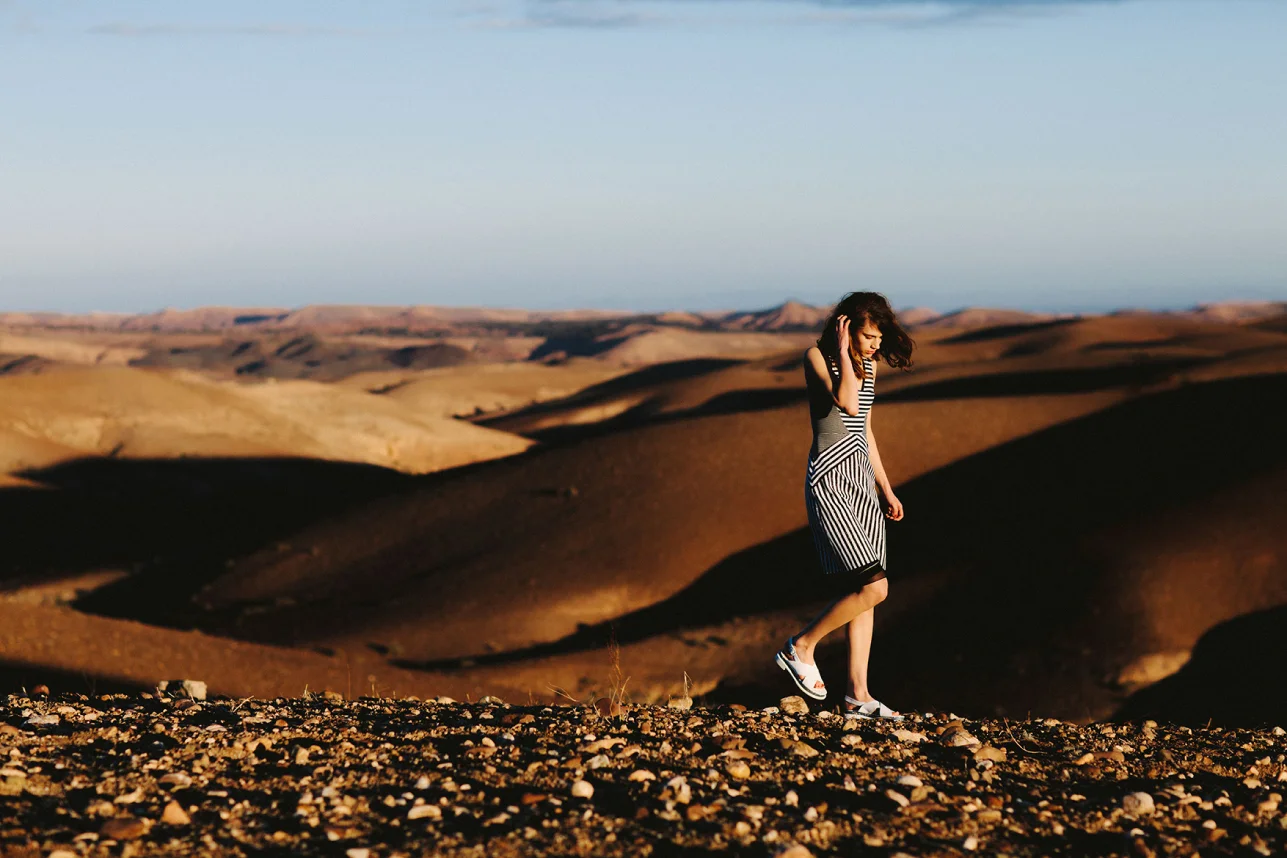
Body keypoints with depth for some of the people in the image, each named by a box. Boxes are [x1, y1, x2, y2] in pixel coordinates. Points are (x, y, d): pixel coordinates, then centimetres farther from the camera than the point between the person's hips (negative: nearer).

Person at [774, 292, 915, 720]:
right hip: (829, 479, -8)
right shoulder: (817, 358, -8)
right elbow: (847, 404, -25)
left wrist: (886, 489, 22)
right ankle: (801, 648, 1)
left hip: (863, 480, 8)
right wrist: (843, 352, -16)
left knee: (863, 592, 5)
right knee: (873, 587, -17)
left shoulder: (866, 367, 14)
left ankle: (857, 695, 9)